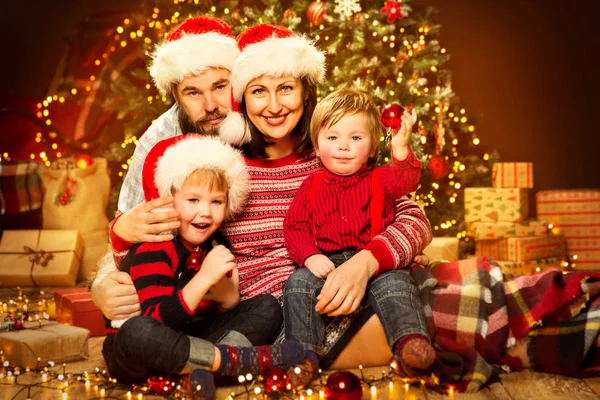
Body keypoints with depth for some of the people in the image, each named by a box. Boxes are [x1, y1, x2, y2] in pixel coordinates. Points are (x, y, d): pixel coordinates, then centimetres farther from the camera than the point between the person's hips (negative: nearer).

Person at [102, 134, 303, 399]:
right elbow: (159, 323, -31)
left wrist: (229, 299, -16)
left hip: (188, 340, 7)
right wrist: (204, 277, -37)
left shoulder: (216, 246, 3)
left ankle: (203, 368, -24)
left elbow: (216, 315, 8)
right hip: (135, 355, -7)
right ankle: (244, 360, -28)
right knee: (137, 331, -42)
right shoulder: (152, 250, -18)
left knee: (268, 307, 0)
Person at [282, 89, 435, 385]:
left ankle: (410, 341, -36)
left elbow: (406, 182, -13)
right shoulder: (312, 186, 13)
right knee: (298, 284, -22)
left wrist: (401, 148, -32)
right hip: (326, 263, 1)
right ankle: (303, 353, -23)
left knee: (394, 282, -29)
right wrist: (310, 257, -13)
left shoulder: (379, 179, 10)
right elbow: (295, 227, 6)